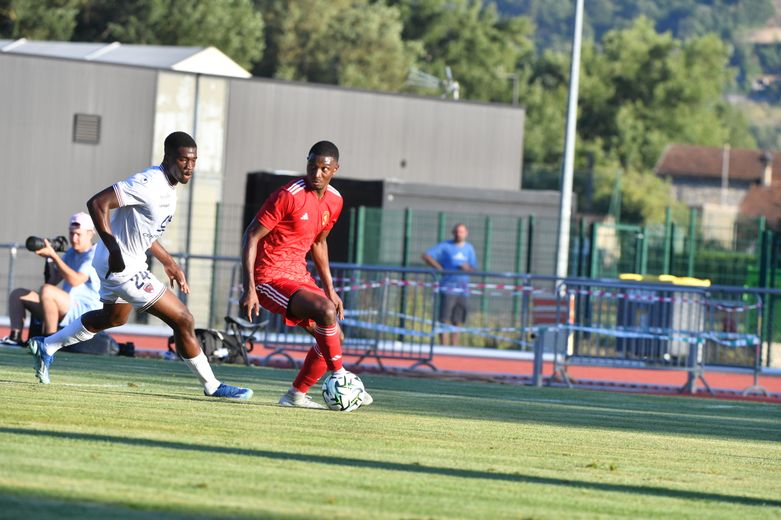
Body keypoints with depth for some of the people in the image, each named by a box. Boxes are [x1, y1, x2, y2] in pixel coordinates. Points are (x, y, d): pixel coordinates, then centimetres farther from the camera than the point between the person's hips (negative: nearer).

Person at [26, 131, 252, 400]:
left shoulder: (167, 186, 7)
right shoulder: (149, 184, -25)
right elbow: (97, 203, -30)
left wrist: (169, 263, 19)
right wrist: (114, 249, -34)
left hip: (127, 263, 11)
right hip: (123, 266, -11)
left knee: (113, 317, 34)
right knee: (183, 320, -7)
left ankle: (47, 346, 44)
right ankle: (212, 386, 5)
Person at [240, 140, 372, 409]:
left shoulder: (334, 200, 5)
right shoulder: (289, 195, -19)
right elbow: (251, 236, -16)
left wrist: (330, 289, 19)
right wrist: (249, 288, -22)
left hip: (299, 276, 9)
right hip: (270, 277, -9)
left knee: (333, 337, 9)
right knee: (326, 311, -28)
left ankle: (296, 395, 18)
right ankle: (339, 377, -14)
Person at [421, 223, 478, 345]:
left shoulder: (469, 248, 14)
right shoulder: (445, 246, 1)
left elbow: (474, 268, 14)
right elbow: (426, 256, -3)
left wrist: (467, 268, -10)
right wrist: (439, 268, -11)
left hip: (462, 289, 5)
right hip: (448, 288, -5)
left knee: (457, 322, 6)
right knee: (445, 320, -9)